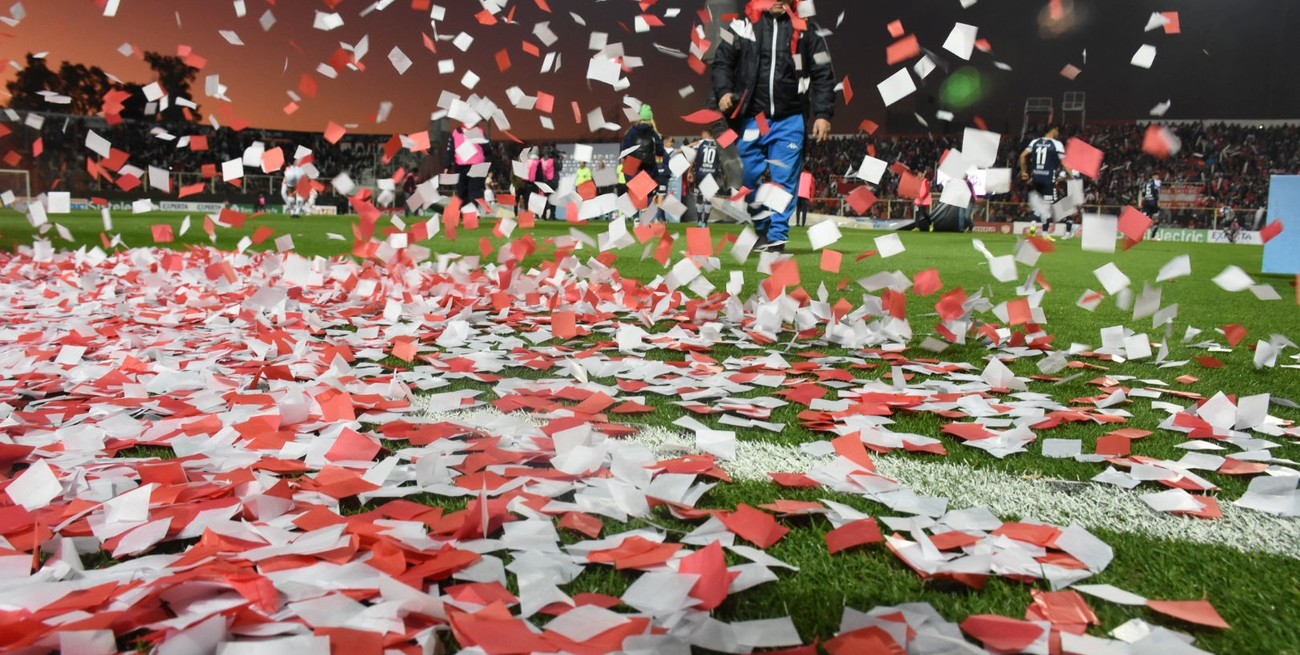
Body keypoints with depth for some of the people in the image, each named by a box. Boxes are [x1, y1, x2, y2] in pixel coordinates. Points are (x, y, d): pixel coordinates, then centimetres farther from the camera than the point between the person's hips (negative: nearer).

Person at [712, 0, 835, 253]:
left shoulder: (806, 30, 5)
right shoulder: (743, 24, 6)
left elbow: (823, 75, 6)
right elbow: (722, 62, 10)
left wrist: (823, 114, -2)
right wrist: (724, 91, -7)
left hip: (790, 120, -1)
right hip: (751, 118, 1)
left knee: (784, 180, -3)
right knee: (751, 179, 3)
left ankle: (777, 237, 5)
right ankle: (762, 230, 22)